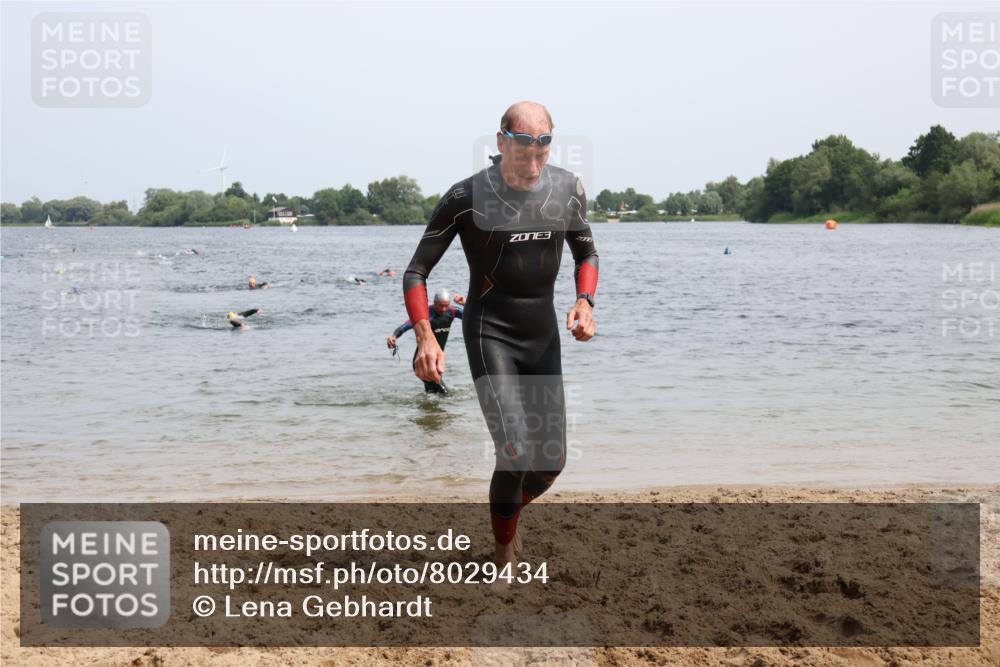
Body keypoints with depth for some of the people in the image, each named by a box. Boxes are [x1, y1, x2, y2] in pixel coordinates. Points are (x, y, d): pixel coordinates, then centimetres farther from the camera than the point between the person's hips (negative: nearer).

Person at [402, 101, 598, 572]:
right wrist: (425, 339, -21)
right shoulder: (466, 198, -15)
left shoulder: (568, 189, -3)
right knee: (515, 452, -18)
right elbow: (416, 272, -8)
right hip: (489, 334, -4)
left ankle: (507, 516, 36)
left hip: (544, 335, 5)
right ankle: (505, 556, 3)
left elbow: (586, 253, 15)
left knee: (551, 461, 5)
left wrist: (585, 301, -5)